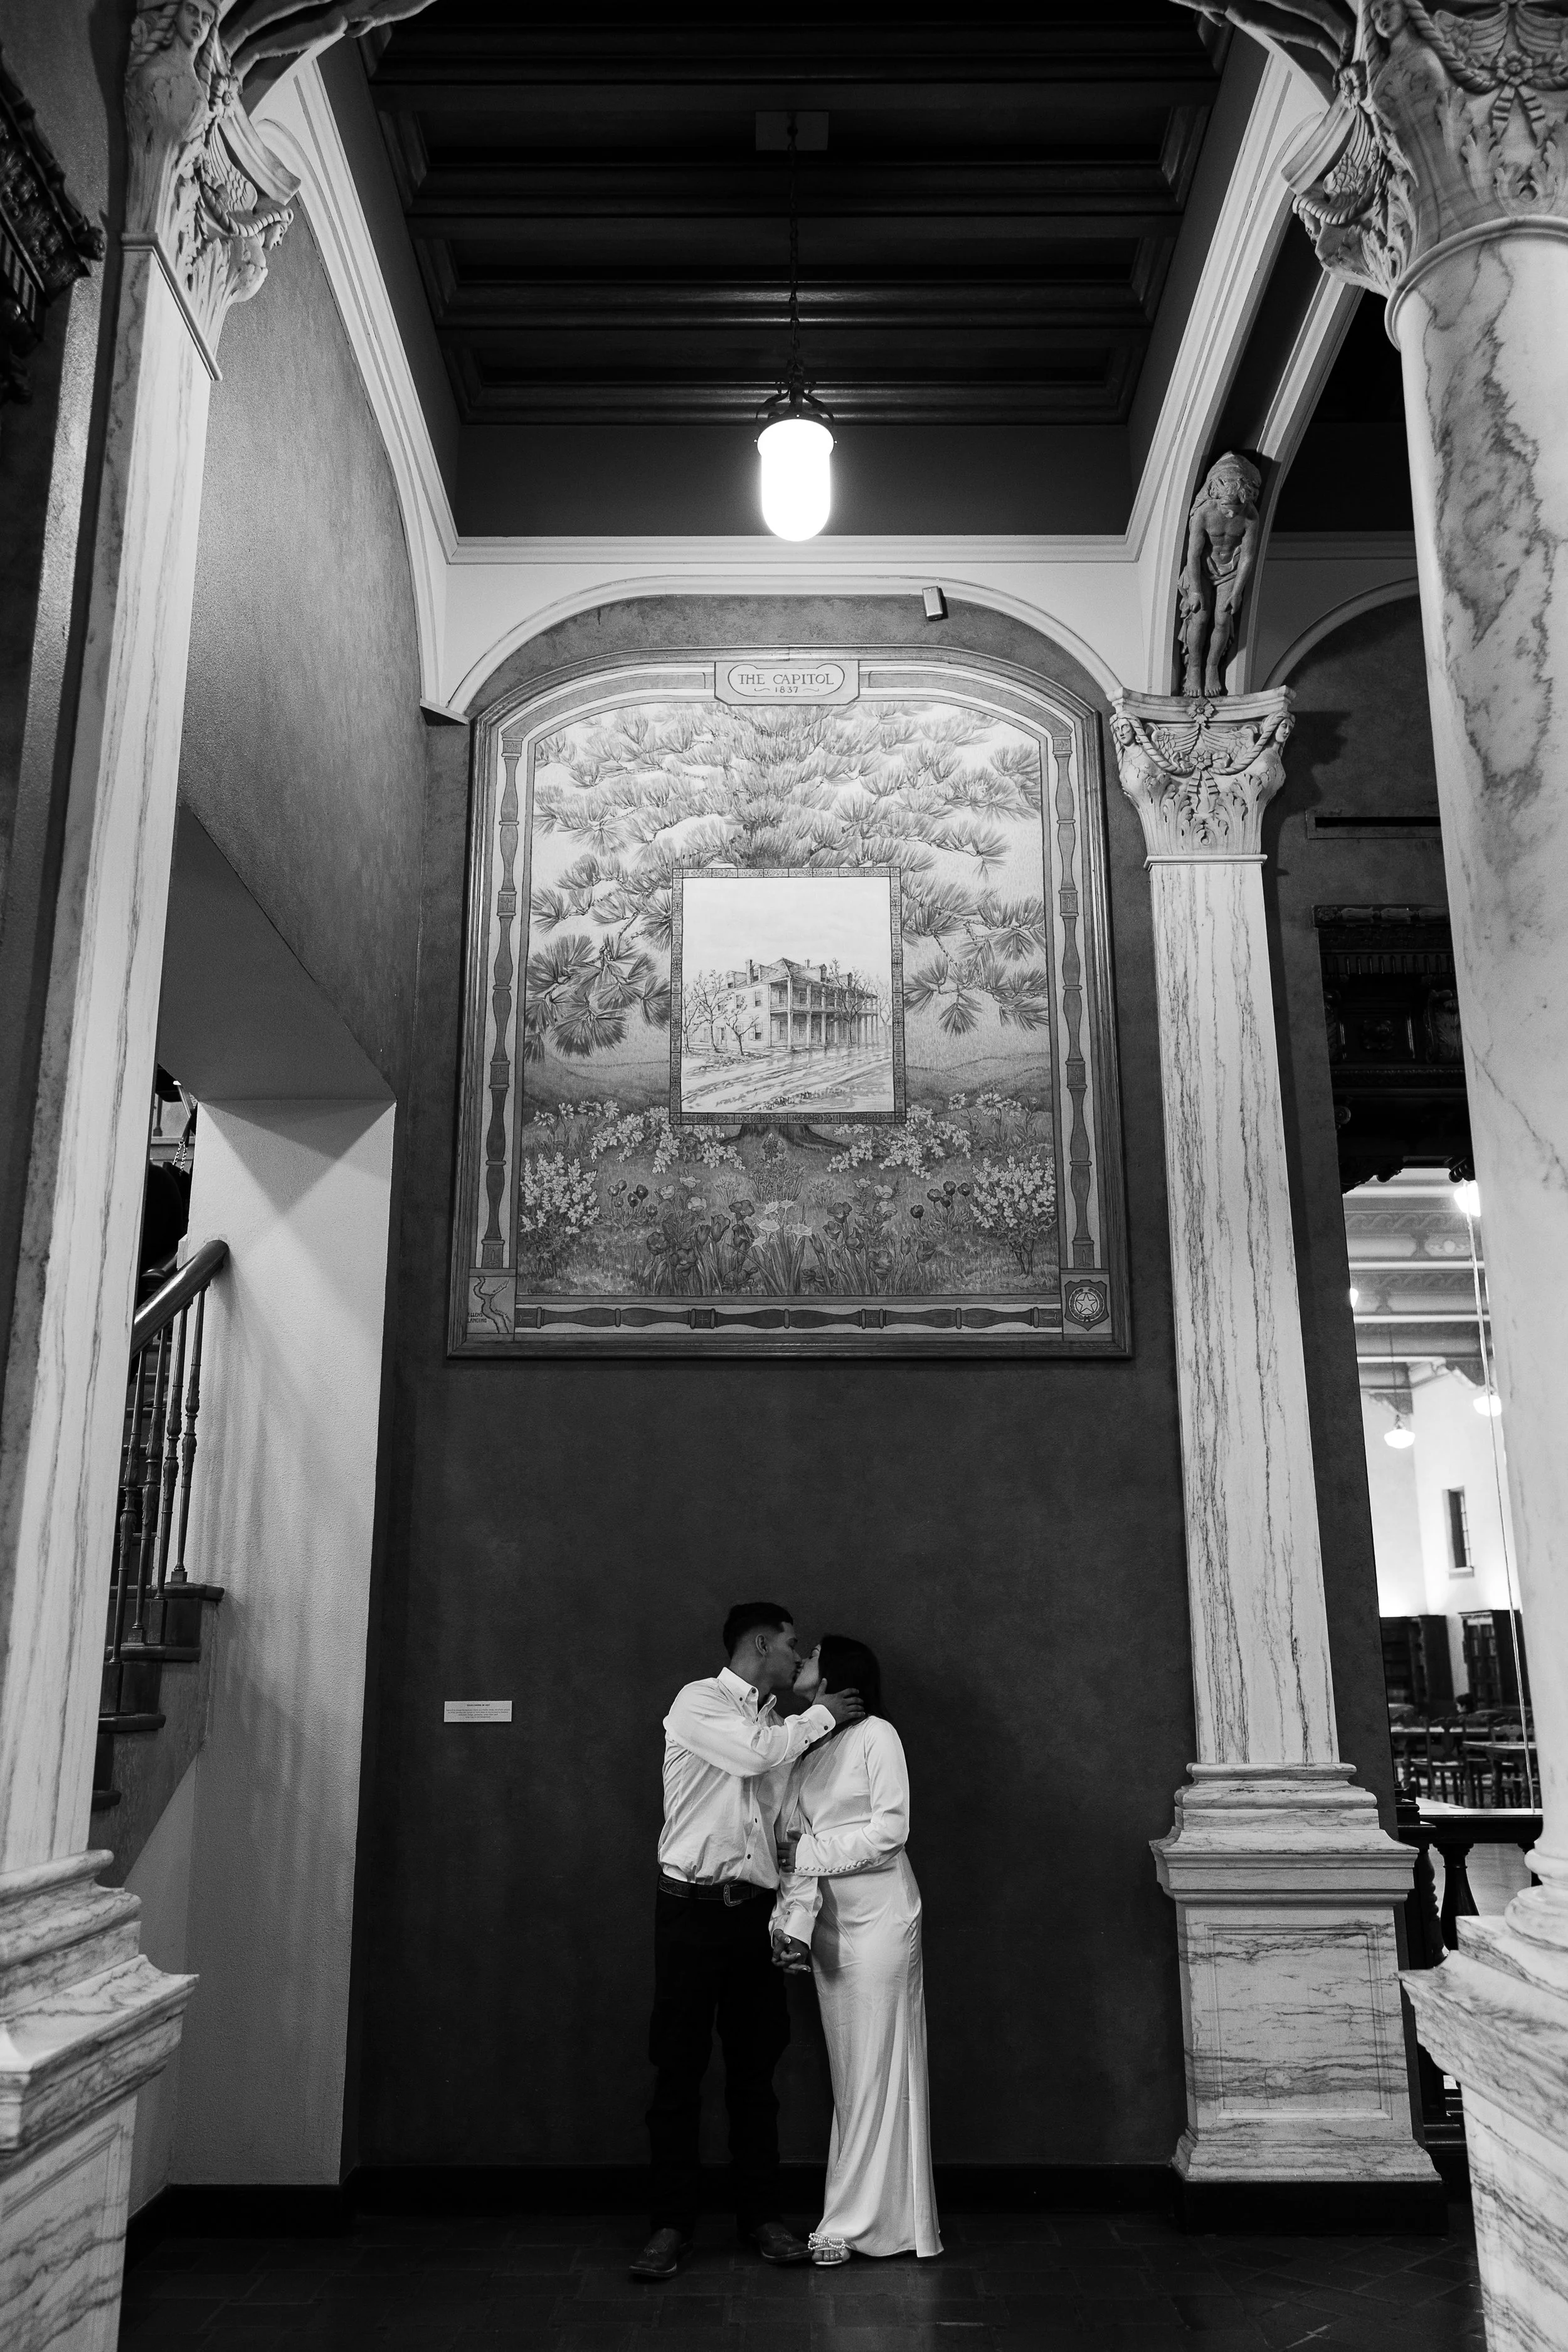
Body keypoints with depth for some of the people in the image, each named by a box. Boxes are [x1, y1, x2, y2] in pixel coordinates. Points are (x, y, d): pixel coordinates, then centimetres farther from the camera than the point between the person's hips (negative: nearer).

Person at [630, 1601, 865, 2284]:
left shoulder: (774, 1722, 13)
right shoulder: (699, 1703, -6)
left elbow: (780, 1822, 15)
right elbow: (755, 1753, -23)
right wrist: (821, 1715, -9)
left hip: (755, 1909, 6)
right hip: (693, 1907, -6)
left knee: (755, 2068, 10)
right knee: (680, 2066, 1)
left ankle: (761, 2215, 20)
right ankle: (673, 2222, 12)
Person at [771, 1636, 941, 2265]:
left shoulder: (876, 1735, -7)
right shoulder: (804, 1750, 11)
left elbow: (890, 1831, -13)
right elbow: (794, 1849, 2)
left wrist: (808, 1851, -12)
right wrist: (795, 1920, -12)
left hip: (879, 1914, -6)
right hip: (828, 1923, 6)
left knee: (878, 2068, -1)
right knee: (847, 2071, 9)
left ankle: (854, 2221, 4)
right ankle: (863, 2214, 17)